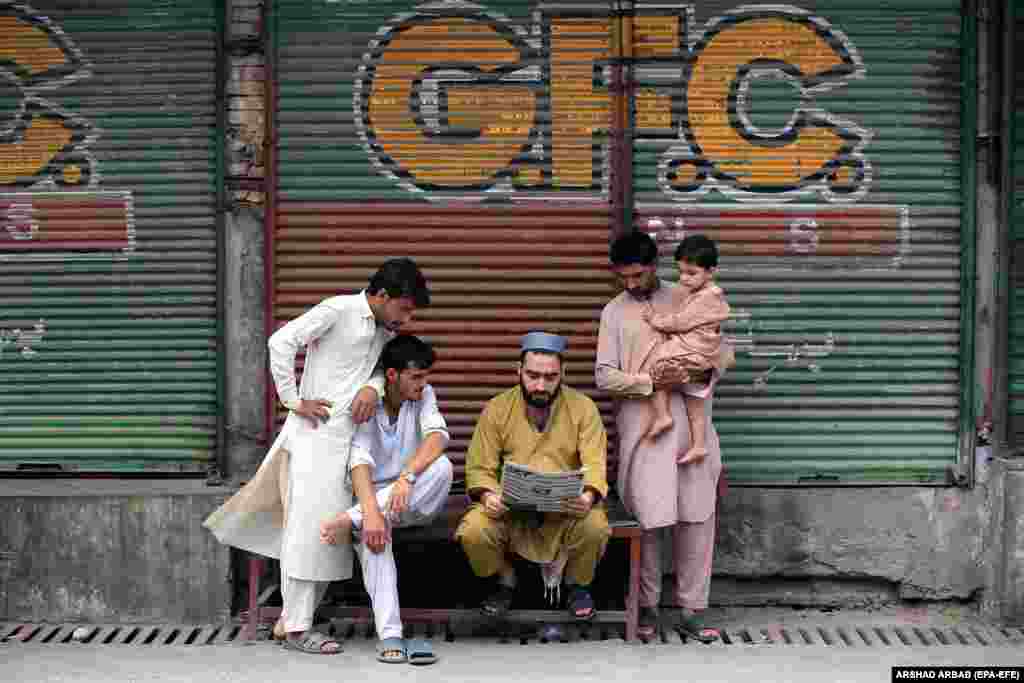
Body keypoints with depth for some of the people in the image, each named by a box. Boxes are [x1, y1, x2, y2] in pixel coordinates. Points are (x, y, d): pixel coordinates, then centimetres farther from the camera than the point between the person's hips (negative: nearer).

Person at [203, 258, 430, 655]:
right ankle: (296, 627, -2)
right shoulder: (337, 310, -11)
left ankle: (290, 621, 15)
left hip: (346, 439, 8)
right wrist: (293, 400, -15)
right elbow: (281, 341, -18)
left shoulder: (385, 331, 13)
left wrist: (373, 387, -5)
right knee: (309, 527, -7)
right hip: (315, 433, -8)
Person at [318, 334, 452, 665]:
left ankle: (349, 521, -31)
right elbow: (359, 461, -25)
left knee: (441, 466, -31)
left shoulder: (424, 395, -2)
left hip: (415, 501, 2)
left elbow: (437, 436, -22)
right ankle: (389, 635, -43)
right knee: (373, 531, -38)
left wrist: (407, 477, -40)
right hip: (372, 495, -2)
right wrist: (371, 512, -43)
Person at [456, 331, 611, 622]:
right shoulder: (497, 409, 1)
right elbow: (480, 468, -1)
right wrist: (488, 495, -23)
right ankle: (504, 582, 7)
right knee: (472, 532, -29)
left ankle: (576, 584, 4)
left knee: (595, 528, -32)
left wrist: (588, 496, -30)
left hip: (566, 508, 0)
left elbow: (595, 464, -9)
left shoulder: (583, 407, -2)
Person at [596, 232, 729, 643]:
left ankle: (692, 611, 9)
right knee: (649, 520, -3)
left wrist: (708, 373, -8)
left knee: (696, 519, 1)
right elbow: (605, 377, -1)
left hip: (691, 426, 2)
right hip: (642, 428, -1)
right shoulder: (614, 312, 7)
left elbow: (722, 352, 14)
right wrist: (651, 381, -15)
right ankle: (647, 606, 12)